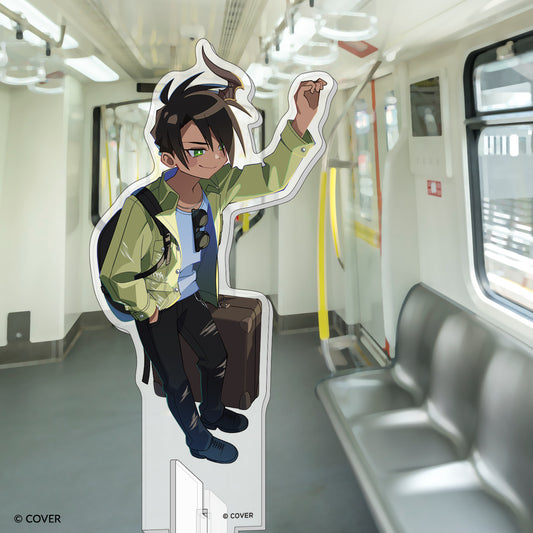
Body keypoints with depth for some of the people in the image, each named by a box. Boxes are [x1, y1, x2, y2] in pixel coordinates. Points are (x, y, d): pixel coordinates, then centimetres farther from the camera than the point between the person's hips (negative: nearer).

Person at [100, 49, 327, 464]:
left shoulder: (217, 184, -22)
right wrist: (148, 308, -13)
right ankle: (199, 439, 43)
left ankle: (213, 413, 56)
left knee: (216, 356, 24)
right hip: (154, 306, -6)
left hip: (191, 294, 6)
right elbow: (116, 276, -28)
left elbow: (272, 177, -12)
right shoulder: (145, 208, -38)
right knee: (176, 383, 13)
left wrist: (301, 122, -24)